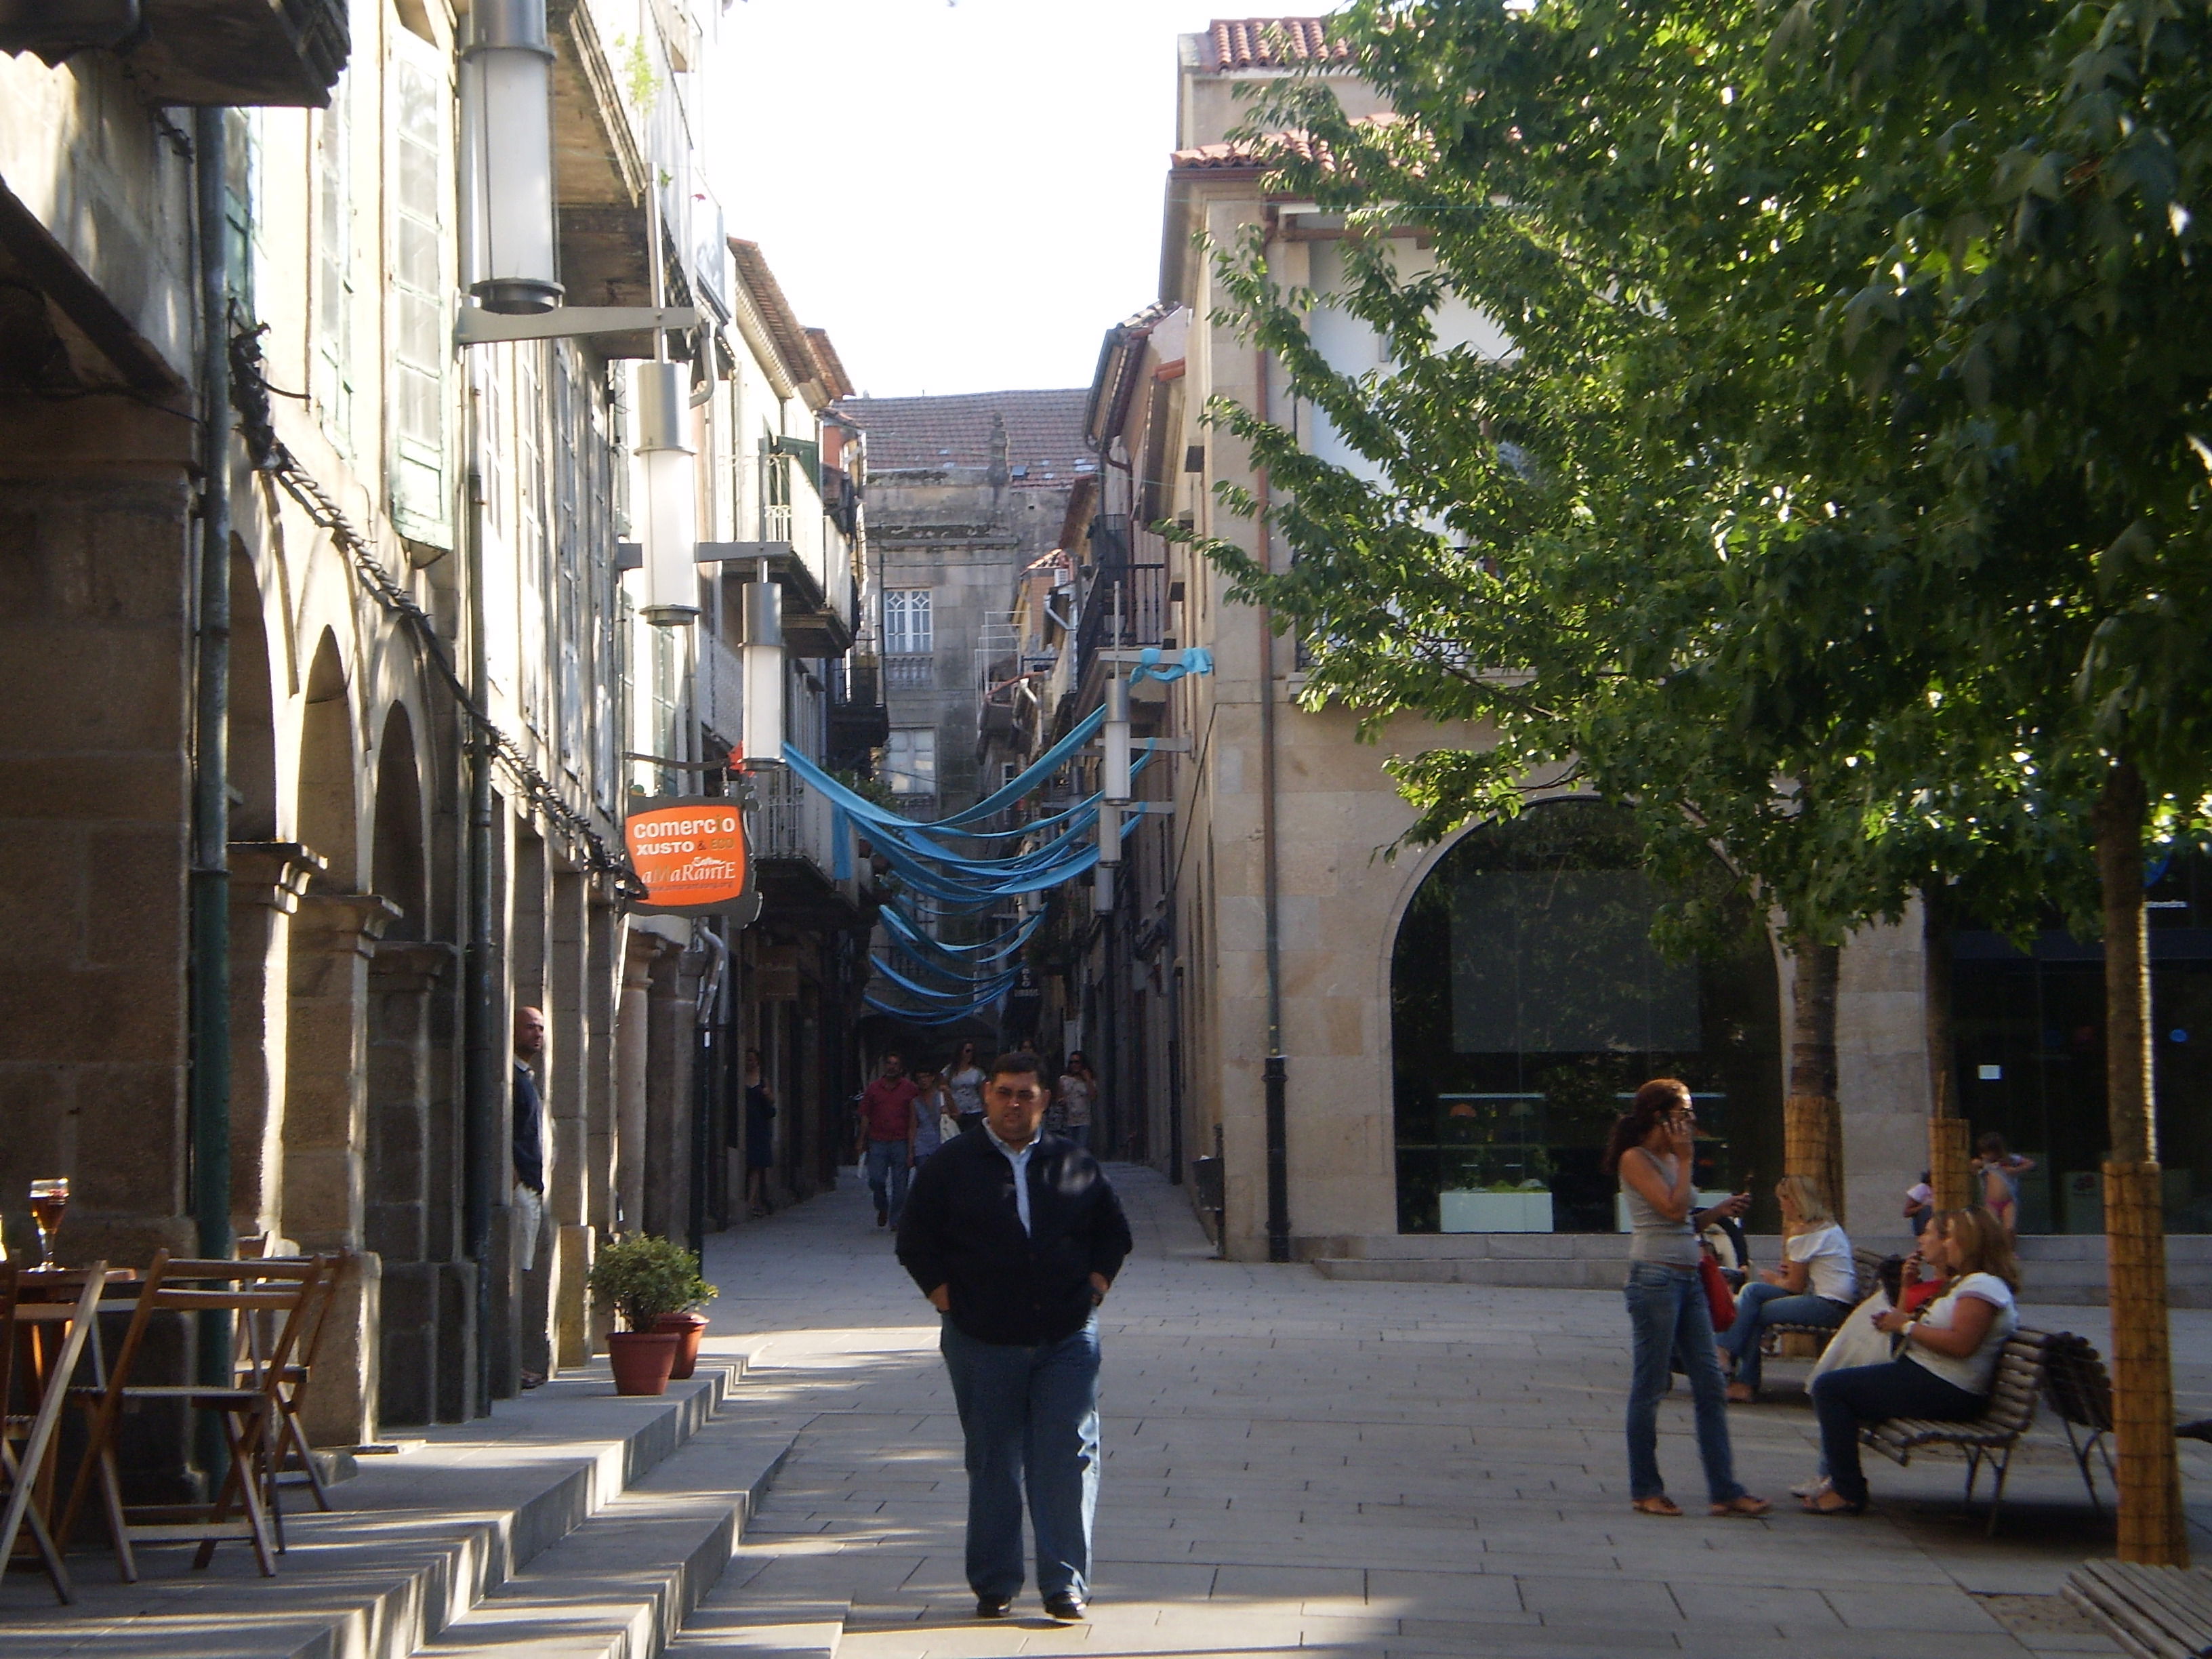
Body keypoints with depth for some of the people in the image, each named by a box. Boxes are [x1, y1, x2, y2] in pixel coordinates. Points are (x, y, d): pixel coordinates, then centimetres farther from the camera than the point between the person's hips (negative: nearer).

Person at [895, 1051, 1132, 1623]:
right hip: (983, 1341, -1)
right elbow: (915, 1240, 7)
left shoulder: (1076, 1164, 9)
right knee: (992, 1464, 6)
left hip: (1067, 1339, 1)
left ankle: (1065, 1585, -2)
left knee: (1068, 1460, -6)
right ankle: (993, 1585, 14)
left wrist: (1096, 1284, 5)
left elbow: (1114, 1231, 18)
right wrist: (944, 1295, -3)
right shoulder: (952, 1166, 4)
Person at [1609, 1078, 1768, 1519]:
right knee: (1649, 1387, -1)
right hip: (1655, 1278, -9)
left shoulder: (1670, 1159, 17)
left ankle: (1725, 1490, 4)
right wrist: (1684, 1159, -9)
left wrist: (1720, 1209, 9)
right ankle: (1645, 1491, 7)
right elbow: (1673, 1208, -18)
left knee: (1711, 1385, 4)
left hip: (1688, 1279, 9)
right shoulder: (1636, 1159, -8)